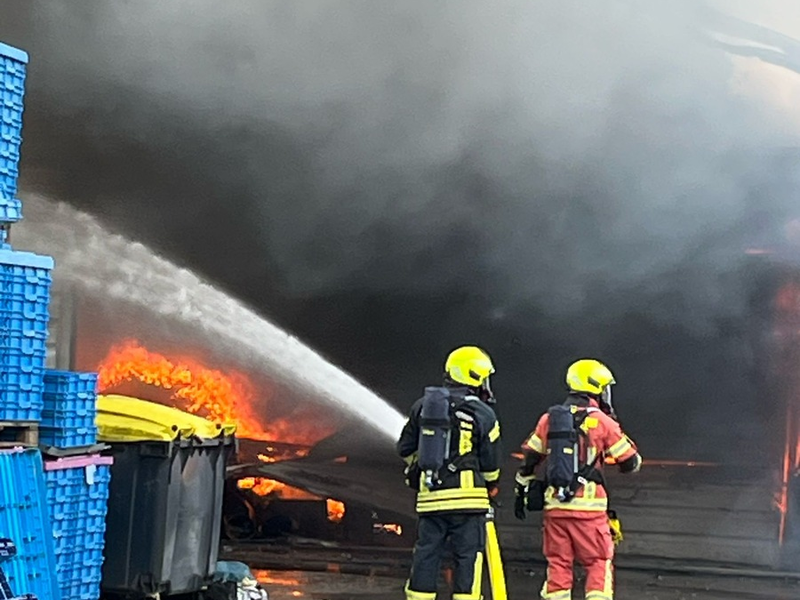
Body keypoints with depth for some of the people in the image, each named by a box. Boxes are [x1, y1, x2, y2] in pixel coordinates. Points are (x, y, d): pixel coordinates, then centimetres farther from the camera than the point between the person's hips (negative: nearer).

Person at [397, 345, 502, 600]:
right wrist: (490, 485, 21)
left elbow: (406, 449, 14)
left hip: (429, 495, 4)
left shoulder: (423, 406, 8)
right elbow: (491, 464, 1)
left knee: (425, 557, 10)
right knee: (467, 558, 0)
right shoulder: (483, 414, -3)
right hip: (467, 496, -4)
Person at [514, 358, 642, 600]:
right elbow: (631, 463, 4)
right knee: (599, 563, 5)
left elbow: (529, 460, 12)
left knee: (558, 564, 12)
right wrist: (617, 430, 18)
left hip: (554, 505, 4)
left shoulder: (549, 419, 9)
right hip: (588, 506, -4)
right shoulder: (602, 422, -3)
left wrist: (521, 491, 22)